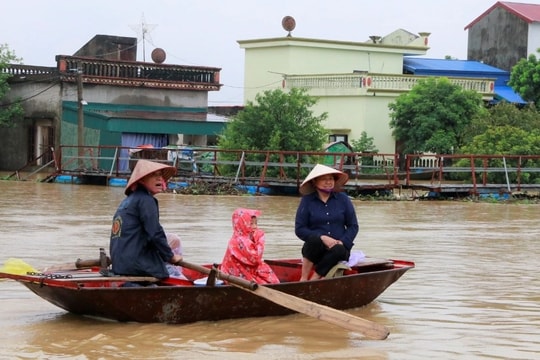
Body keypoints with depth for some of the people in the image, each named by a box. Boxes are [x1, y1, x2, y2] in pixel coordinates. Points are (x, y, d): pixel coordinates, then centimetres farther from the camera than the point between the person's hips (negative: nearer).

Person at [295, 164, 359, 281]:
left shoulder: (343, 199, 8)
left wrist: (342, 242, -10)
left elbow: (353, 226, 8)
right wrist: (322, 238, -16)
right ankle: (303, 279, -27)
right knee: (314, 239, -34)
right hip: (315, 249, -1)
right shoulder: (307, 201, 3)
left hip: (339, 247, 1)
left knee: (338, 250, -33)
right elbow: (299, 229, -3)